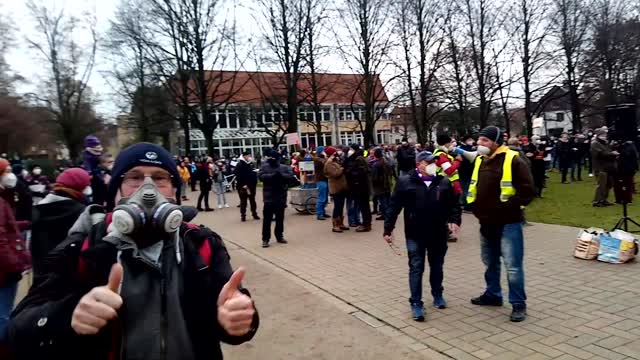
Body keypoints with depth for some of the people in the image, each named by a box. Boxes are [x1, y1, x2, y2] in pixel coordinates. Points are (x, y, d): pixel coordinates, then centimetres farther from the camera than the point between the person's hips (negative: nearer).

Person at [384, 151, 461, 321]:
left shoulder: (444, 182, 2)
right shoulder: (405, 181, -7)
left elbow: (455, 203, 8)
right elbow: (394, 207, -6)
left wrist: (455, 220, -9)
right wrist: (388, 229, -8)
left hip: (438, 233, 3)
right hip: (415, 234, -3)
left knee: (437, 266, 18)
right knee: (416, 268, 1)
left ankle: (438, 295, 38)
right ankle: (416, 303, 9)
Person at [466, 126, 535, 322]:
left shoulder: (513, 161, -13)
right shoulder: (480, 161, 9)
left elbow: (527, 191, -16)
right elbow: (474, 188, 22)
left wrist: (506, 207, -19)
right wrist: (476, 206, 8)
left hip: (508, 223, -7)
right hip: (487, 222, 8)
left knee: (513, 265, -3)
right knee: (490, 262, 19)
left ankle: (518, 304, 11)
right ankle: (492, 294, 36)